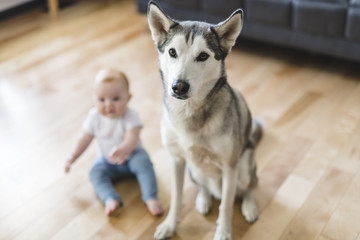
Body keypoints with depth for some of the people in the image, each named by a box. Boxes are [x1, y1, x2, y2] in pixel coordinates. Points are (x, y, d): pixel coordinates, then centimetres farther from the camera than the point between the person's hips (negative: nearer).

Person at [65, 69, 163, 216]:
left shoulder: (130, 116, -24)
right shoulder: (94, 116, -12)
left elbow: (132, 139, -39)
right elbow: (86, 138, 1)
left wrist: (124, 149, -62)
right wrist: (73, 157, -1)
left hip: (131, 156, -3)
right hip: (107, 162, 3)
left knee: (143, 161, -32)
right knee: (95, 172, -24)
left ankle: (151, 198, -33)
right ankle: (111, 200, -40)